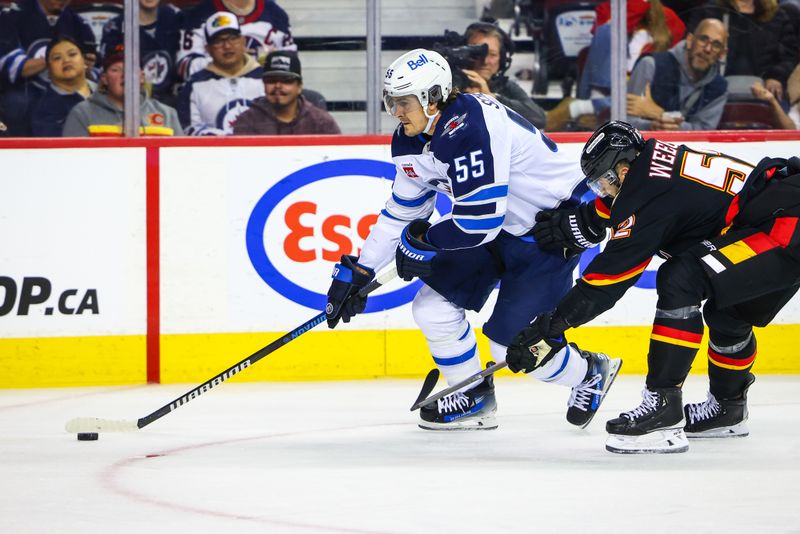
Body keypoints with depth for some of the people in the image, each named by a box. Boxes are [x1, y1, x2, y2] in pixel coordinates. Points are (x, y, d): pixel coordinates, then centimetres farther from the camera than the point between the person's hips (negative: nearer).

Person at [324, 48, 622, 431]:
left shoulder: (468, 131, -32)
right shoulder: (412, 139, -1)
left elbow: (479, 221, -31)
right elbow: (402, 210, 10)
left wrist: (421, 242, -15)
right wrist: (358, 271, 7)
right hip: (496, 224, 10)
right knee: (433, 306, 2)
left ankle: (590, 373, 18)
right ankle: (474, 400, 20)